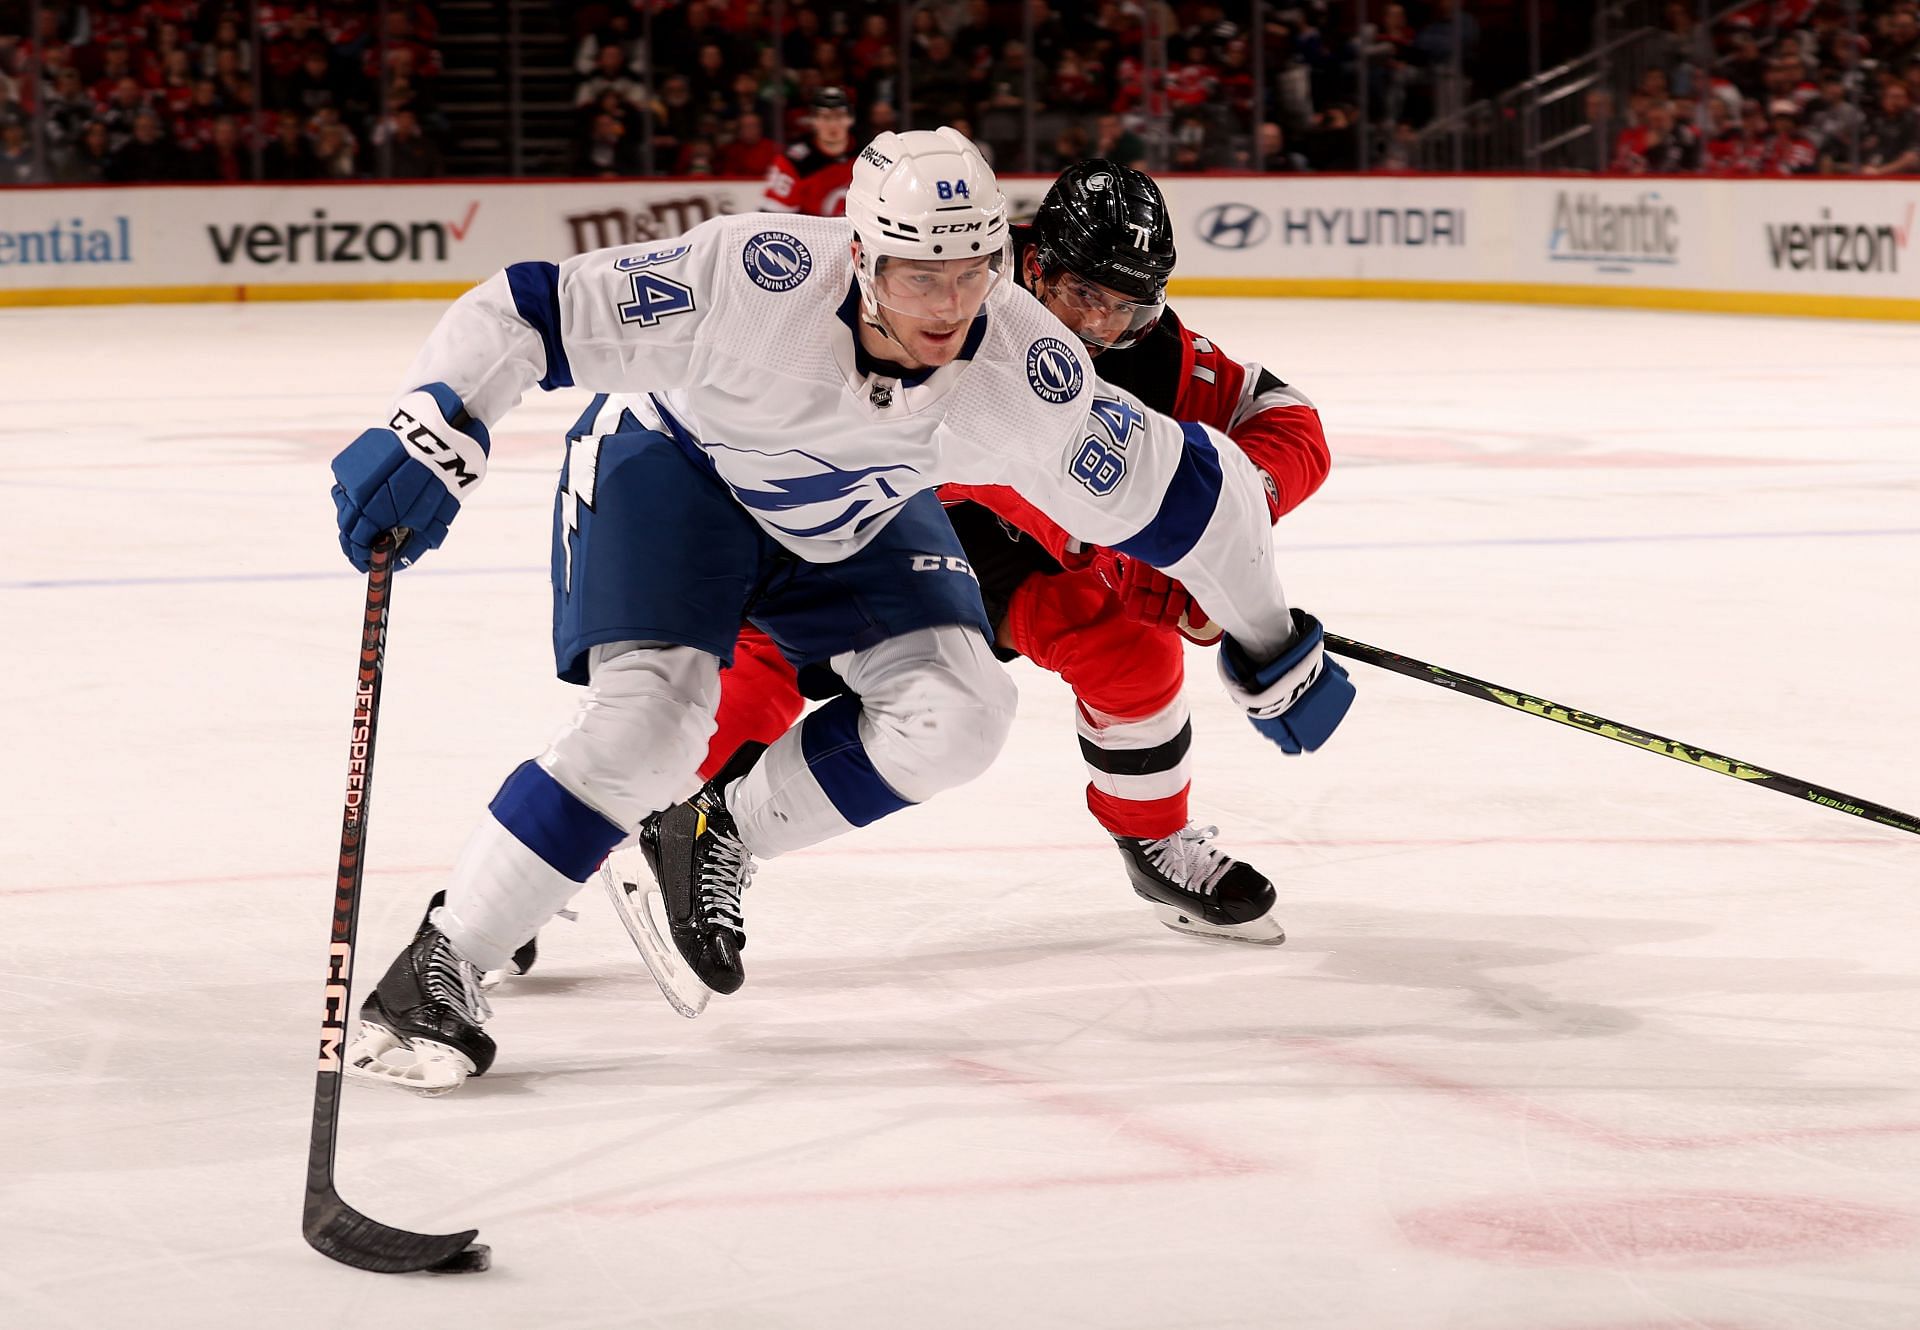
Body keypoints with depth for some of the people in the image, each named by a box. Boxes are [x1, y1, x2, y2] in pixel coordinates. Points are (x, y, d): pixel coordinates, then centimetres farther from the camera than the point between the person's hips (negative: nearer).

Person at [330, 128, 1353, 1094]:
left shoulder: (1020, 368, -28)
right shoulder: (754, 278, -37)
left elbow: (1176, 493, -16)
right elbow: (531, 312, -32)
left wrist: (1270, 653, -7)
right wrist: (429, 439, -43)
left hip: (853, 517, 4)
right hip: (670, 461, -4)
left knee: (957, 713, -15)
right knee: (653, 714, -25)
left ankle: (718, 835, 6)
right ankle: (437, 968, -14)